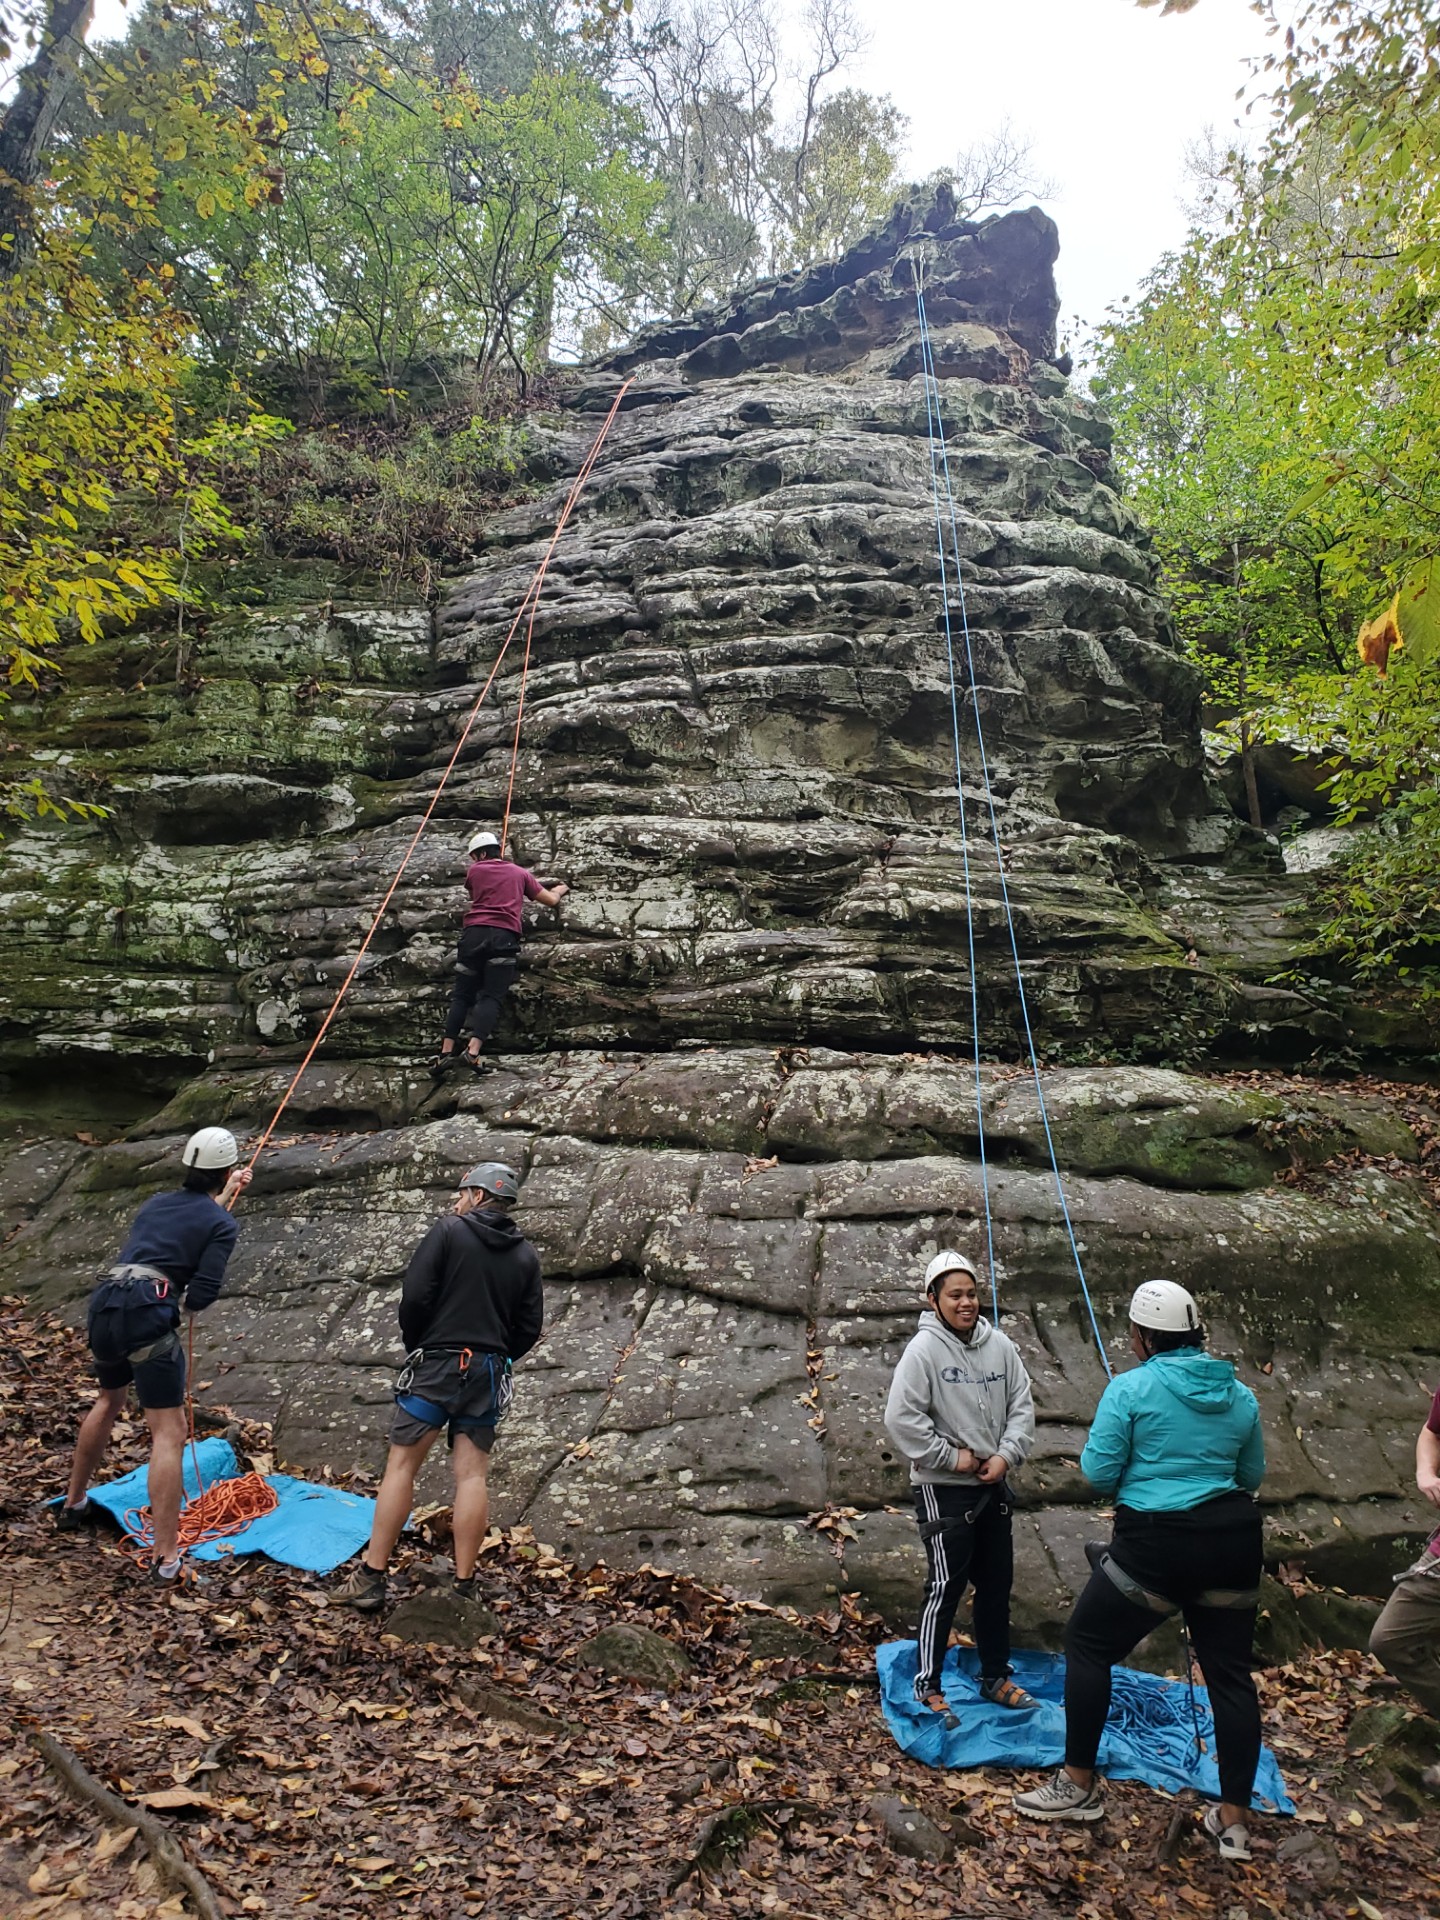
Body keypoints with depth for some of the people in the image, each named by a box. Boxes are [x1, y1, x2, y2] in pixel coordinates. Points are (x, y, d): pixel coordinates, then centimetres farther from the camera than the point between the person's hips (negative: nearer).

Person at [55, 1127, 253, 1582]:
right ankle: (165, 1558, -7)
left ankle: (72, 1505, 49)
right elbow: (201, 1297, -7)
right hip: (146, 1318, -7)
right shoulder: (221, 1224, 1)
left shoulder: (156, 1204, 19)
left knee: (110, 1401, 33)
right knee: (168, 1431, -2)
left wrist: (224, 1197, 43)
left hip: (101, 1306, 7)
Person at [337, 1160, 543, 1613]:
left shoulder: (450, 1230, -5)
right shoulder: (525, 1255, 8)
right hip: (489, 1373, 4)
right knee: (472, 1474, 6)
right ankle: (464, 1584, 10)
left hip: (436, 1364, -4)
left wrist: (414, 1345, 5)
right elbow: (530, 1326, 7)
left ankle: (371, 1577, 8)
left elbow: (415, 1295, -11)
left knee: (401, 1465, 4)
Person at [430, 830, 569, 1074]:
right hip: (504, 936, -1)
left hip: (474, 932, 1)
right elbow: (551, 900, 25)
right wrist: (560, 889, 48)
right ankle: (473, 1052, -24)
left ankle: (446, 1053, -4)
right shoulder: (521, 873, 21)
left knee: (461, 996, 6)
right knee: (491, 997, -6)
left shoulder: (474, 870, 20)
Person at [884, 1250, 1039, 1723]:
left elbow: (1022, 1405, 4)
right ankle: (927, 1686, 13)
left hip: (993, 1485, 6)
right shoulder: (924, 1348, -16)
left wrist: (1006, 1455, -8)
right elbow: (901, 1418, -19)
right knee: (945, 1586, -2)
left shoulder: (999, 1345, 0)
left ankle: (995, 1676, 34)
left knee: (997, 1583, 17)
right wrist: (950, 1457, -16)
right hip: (943, 1489, -6)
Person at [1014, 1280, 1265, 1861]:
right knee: (1230, 1673, 15)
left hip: (1155, 1545, -5)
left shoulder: (1131, 1388, -11)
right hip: (1234, 1541, 6)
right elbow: (1252, 1475, 15)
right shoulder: (1239, 1394, 5)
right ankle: (1233, 1821, 20)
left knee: (1088, 1644, 10)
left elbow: (1098, 1473, -10)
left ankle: (1079, 1785, 17)